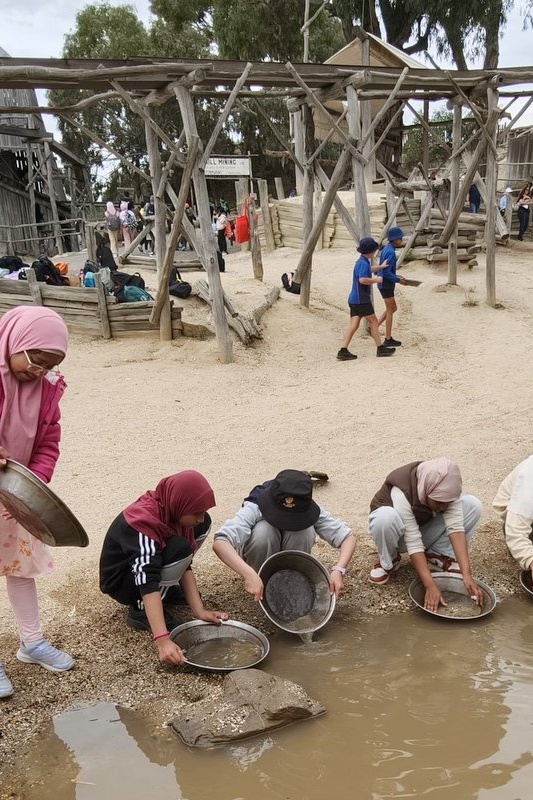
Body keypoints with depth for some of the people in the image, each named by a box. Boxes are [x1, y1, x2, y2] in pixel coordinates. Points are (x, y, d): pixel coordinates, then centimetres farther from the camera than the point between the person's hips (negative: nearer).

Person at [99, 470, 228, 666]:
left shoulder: (170, 509, -13)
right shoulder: (142, 524, -35)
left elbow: (186, 566, -10)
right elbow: (147, 584, -43)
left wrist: (200, 611, -19)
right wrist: (163, 640, -50)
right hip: (123, 582, -7)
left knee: (203, 526, -4)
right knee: (180, 550, -33)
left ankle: (168, 586, 5)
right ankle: (140, 610, -15)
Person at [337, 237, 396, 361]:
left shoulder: (361, 262, 18)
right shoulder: (363, 263, -14)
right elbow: (362, 280, -27)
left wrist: (380, 266, 51)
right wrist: (376, 280, -14)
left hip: (354, 299, 9)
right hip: (361, 299, -9)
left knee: (353, 325, 3)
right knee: (373, 322, 2)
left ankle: (343, 351, -3)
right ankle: (381, 348, 9)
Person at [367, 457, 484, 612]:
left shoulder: (447, 490, -24)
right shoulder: (401, 492, -38)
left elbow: (455, 526, -31)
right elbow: (413, 543, -39)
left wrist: (466, 574, -39)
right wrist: (430, 586, -43)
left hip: (424, 528, 4)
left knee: (472, 504, -18)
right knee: (385, 517, -41)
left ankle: (437, 555, -4)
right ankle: (388, 562, -11)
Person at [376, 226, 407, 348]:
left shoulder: (386, 249, 11)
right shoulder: (391, 252, -20)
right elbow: (386, 272, -23)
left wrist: (397, 276, 13)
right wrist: (398, 280, -12)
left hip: (384, 284, 9)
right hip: (386, 285, -9)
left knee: (393, 308, 18)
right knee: (390, 311, 1)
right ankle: (388, 339, 9)